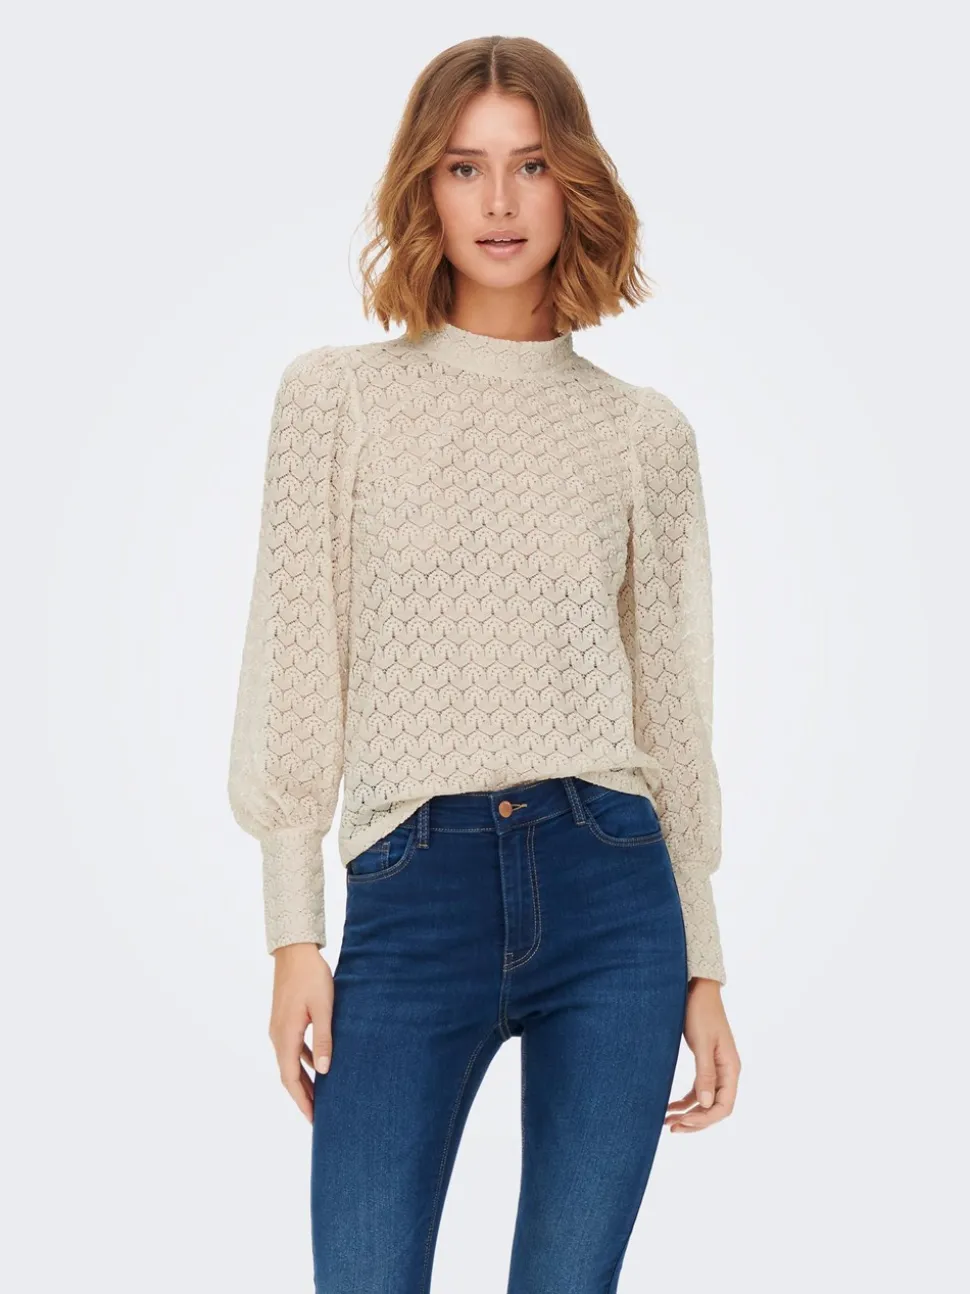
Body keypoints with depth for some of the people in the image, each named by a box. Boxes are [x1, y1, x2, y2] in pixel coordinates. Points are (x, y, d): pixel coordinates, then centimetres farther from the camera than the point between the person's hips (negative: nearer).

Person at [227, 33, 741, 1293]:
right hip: (411, 899, -1)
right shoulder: (336, 396, 5)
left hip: (609, 891, 1)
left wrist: (704, 965, 10)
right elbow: (296, 670, 3)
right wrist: (294, 932, -2)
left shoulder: (645, 431, 8)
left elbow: (672, 699, 11)